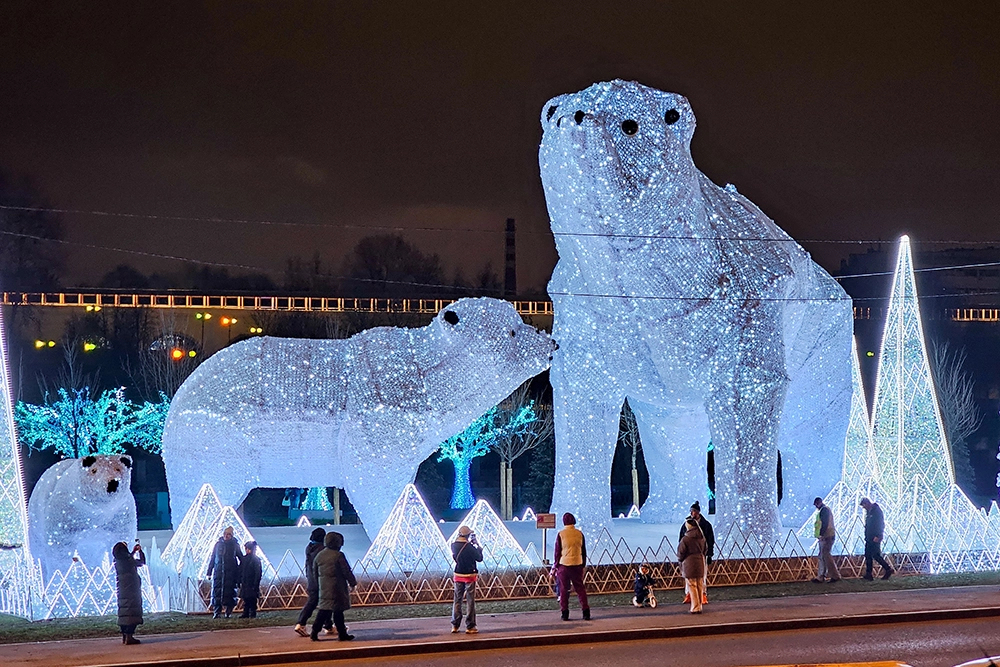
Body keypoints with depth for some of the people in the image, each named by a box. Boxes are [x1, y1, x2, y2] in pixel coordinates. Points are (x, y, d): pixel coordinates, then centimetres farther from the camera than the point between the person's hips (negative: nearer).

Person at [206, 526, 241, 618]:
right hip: (218, 572, 2)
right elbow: (212, 558, 13)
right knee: (216, 591, -5)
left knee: (229, 592, -1)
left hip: (230, 573, -2)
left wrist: (238, 572, 3)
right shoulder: (218, 544, 9)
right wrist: (209, 572, 9)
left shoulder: (235, 545, 4)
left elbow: (241, 559, 9)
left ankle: (229, 611, 6)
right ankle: (217, 612, -4)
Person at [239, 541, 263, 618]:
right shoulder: (244, 559, 10)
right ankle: (245, 613, 11)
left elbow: (258, 572, -10)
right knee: (246, 600, 7)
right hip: (245, 584, 5)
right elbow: (240, 571, 15)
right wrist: (239, 582, 9)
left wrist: (255, 584, -15)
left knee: (252, 600, -3)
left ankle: (253, 614, 2)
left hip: (252, 584, -5)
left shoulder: (256, 559, -7)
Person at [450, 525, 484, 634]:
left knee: (457, 600, 11)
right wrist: (478, 546, 2)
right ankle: (470, 627, 1)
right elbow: (479, 558, -8)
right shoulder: (469, 547, -18)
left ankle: (455, 625, 12)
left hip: (458, 575, 5)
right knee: (471, 601, 1)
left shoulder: (454, 545, -2)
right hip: (469, 576, -5)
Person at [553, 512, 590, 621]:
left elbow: (557, 551, -3)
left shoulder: (561, 534, -5)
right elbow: (583, 551, 10)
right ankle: (586, 612, 1)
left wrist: (555, 565, 5)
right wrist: (583, 565, 19)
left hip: (564, 564, -2)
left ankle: (565, 613, 3)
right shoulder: (579, 534, 3)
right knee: (580, 588, 7)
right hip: (577, 565, 2)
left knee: (564, 590, 5)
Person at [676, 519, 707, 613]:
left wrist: (680, 560, 11)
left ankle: (695, 607, -1)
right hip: (700, 564, 6)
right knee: (700, 586, 12)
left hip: (689, 565, -6)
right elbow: (705, 550, 15)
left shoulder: (685, 539, -15)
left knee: (692, 587, 0)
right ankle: (699, 606, 17)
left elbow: (680, 553, -8)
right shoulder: (702, 538, 3)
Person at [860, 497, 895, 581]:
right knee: (868, 555, 6)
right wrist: (866, 536, 14)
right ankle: (868, 574, 7)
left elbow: (881, 524, -18)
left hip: (875, 538, -9)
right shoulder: (868, 512, 16)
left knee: (875, 555, -9)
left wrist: (877, 536, -23)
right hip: (869, 538, 9)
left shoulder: (877, 511, -12)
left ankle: (888, 569, 3)